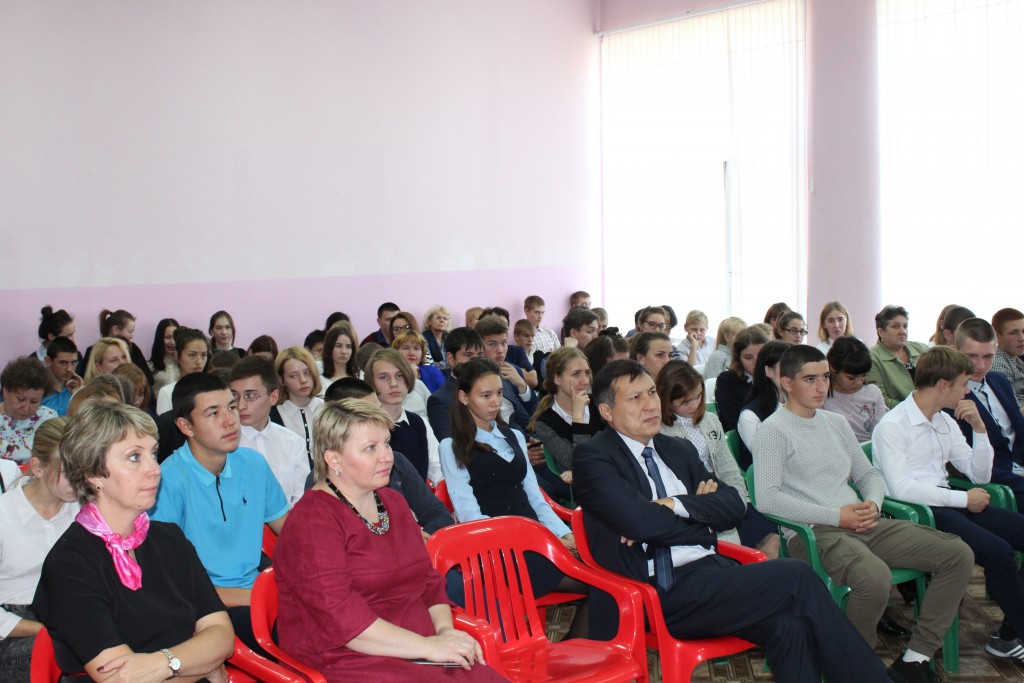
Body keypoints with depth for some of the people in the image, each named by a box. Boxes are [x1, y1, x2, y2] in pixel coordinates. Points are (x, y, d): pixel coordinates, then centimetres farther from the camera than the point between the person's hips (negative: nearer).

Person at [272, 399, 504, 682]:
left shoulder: (393, 502, 16)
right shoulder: (312, 520, -9)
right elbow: (340, 617, -17)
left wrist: (445, 628, 2)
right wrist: (429, 647, -17)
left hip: (418, 655, 7)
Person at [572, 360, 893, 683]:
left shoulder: (679, 450, 20)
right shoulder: (592, 457, -2)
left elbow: (733, 505, 11)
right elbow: (640, 521, -16)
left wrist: (676, 505, -8)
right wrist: (701, 512, 0)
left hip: (711, 570, 7)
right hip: (661, 593, -6)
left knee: (788, 624, -23)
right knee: (797, 577, -18)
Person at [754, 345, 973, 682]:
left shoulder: (837, 423, 21)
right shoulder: (774, 430, -4)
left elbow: (869, 474, 26)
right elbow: (767, 498, -15)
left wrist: (873, 504, 1)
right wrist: (836, 516, -16)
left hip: (863, 525, 8)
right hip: (813, 532, -8)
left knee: (958, 555, -5)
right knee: (875, 576, -38)